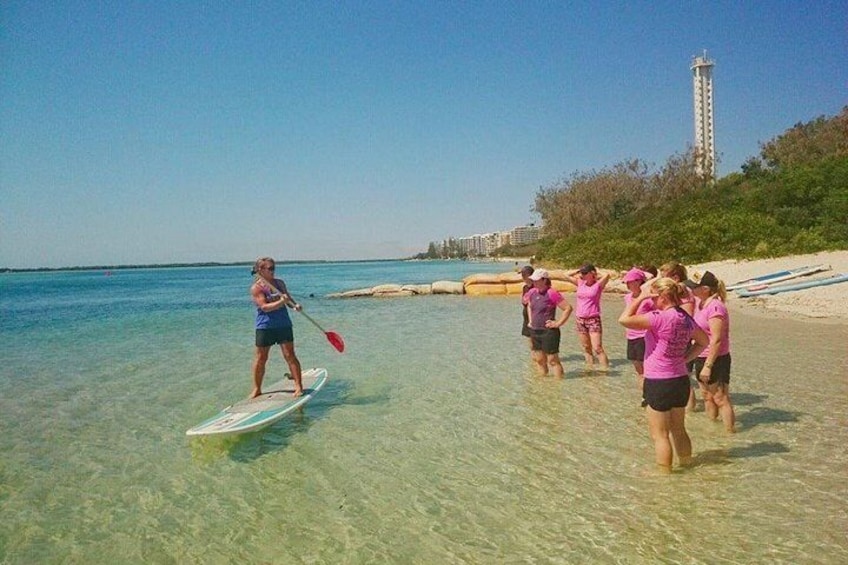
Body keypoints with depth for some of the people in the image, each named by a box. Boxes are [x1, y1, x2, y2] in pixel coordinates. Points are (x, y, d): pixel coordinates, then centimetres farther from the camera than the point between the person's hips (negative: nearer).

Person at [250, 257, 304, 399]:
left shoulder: (280, 283, 8)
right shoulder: (256, 288, -8)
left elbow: (288, 299, 15)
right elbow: (264, 307, -18)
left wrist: (295, 305, -7)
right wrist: (281, 302, -30)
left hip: (284, 324, 3)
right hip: (265, 327, -3)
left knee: (290, 355, -1)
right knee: (260, 358, 7)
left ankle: (299, 386, 3)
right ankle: (256, 389, 21)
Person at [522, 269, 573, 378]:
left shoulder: (552, 293, -16)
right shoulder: (532, 292, 6)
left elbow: (568, 308, -16)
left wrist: (558, 323, -14)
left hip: (549, 332, -7)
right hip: (534, 331, 7)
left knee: (552, 360, -2)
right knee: (539, 359, 15)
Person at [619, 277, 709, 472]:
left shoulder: (660, 317, -22)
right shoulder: (685, 318, 4)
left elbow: (624, 319, -24)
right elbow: (703, 341, 18)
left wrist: (640, 298, -15)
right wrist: (684, 359, 12)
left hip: (658, 383, -8)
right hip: (681, 381, 8)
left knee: (660, 434, 5)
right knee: (679, 430, 22)